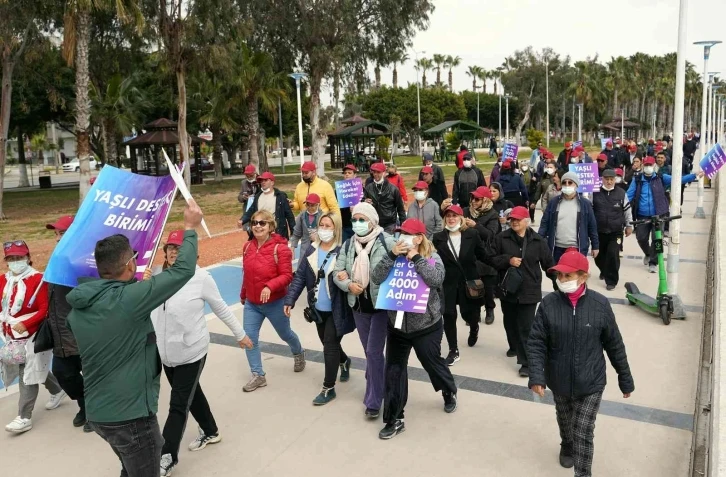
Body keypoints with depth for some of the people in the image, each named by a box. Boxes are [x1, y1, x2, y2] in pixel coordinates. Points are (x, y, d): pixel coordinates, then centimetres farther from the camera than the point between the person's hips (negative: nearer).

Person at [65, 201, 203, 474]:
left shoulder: (78, 307, 0)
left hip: (98, 411, 8)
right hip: (130, 414, -8)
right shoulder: (129, 299, -24)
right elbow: (183, 270, -17)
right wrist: (190, 227, -5)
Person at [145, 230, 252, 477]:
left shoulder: (201, 277, -17)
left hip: (191, 352, -5)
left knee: (178, 404, 1)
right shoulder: (156, 273, -6)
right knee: (190, 393, 22)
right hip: (165, 352, 5)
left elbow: (221, 308, -5)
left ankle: (167, 457, 15)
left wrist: (240, 334, 3)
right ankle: (210, 431, 44)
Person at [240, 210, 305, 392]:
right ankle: (258, 375, 12)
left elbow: (287, 276, -21)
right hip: (251, 303, 5)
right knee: (249, 338, -2)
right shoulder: (248, 247, 0)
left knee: (285, 334, 16)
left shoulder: (280, 248, -19)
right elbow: (247, 274, 12)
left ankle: (299, 353, 48)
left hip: (275, 303, -5)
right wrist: (243, 295, 20)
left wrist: (270, 286, -36)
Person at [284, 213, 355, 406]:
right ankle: (344, 362, 53)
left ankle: (328, 388, 14)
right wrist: (290, 299, -4)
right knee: (328, 343, 21)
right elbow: (300, 277, 1)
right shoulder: (311, 250, 1)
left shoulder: (342, 252, -15)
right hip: (318, 308, 6)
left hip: (336, 309, -6)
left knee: (330, 345, -1)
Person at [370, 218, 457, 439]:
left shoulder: (431, 257, -8)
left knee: (433, 363, 17)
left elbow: (436, 279, -27)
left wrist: (416, 258, -22)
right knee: (394, 371, 5)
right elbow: (376, 278, -14)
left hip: (426, 327, -3)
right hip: (396, 326, 3)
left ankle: (449, 392, 49)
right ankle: (394, 419, 18)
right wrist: (392, 255, -22)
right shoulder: (395, 257, -1)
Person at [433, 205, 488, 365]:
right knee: (448, 315, -2)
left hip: (468, 281, -1)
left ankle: (474, 328, 47)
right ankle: (453, 351, 13)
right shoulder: (438, 237, 0)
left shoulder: (472, 234, -2)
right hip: (447, 282, 1)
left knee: (468, 313, 8)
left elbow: (482, 255, 1)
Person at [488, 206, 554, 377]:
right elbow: (491, 259, -2)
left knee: (526, 327, -4)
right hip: (507, 289, 3)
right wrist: (508, 260, -17)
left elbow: (548, 264, 4)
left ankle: (526, 362, 2)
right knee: (510, 323, 20)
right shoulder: (502, 238, -2)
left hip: (529, 291, -2)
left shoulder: (538, 241, -3)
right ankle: (514, 346, 45)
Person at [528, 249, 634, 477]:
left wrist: (625, 379, 4)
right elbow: (536, 343, -11)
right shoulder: (548, 304, -14)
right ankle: (567, 447, 57)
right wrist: (536, 376, -22)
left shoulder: (600, 304, -15)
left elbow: (614, 345, -4)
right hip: (559, 382, 2)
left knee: (583, 434, -1)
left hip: (591, 384, -2)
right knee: (565, 423, 26)